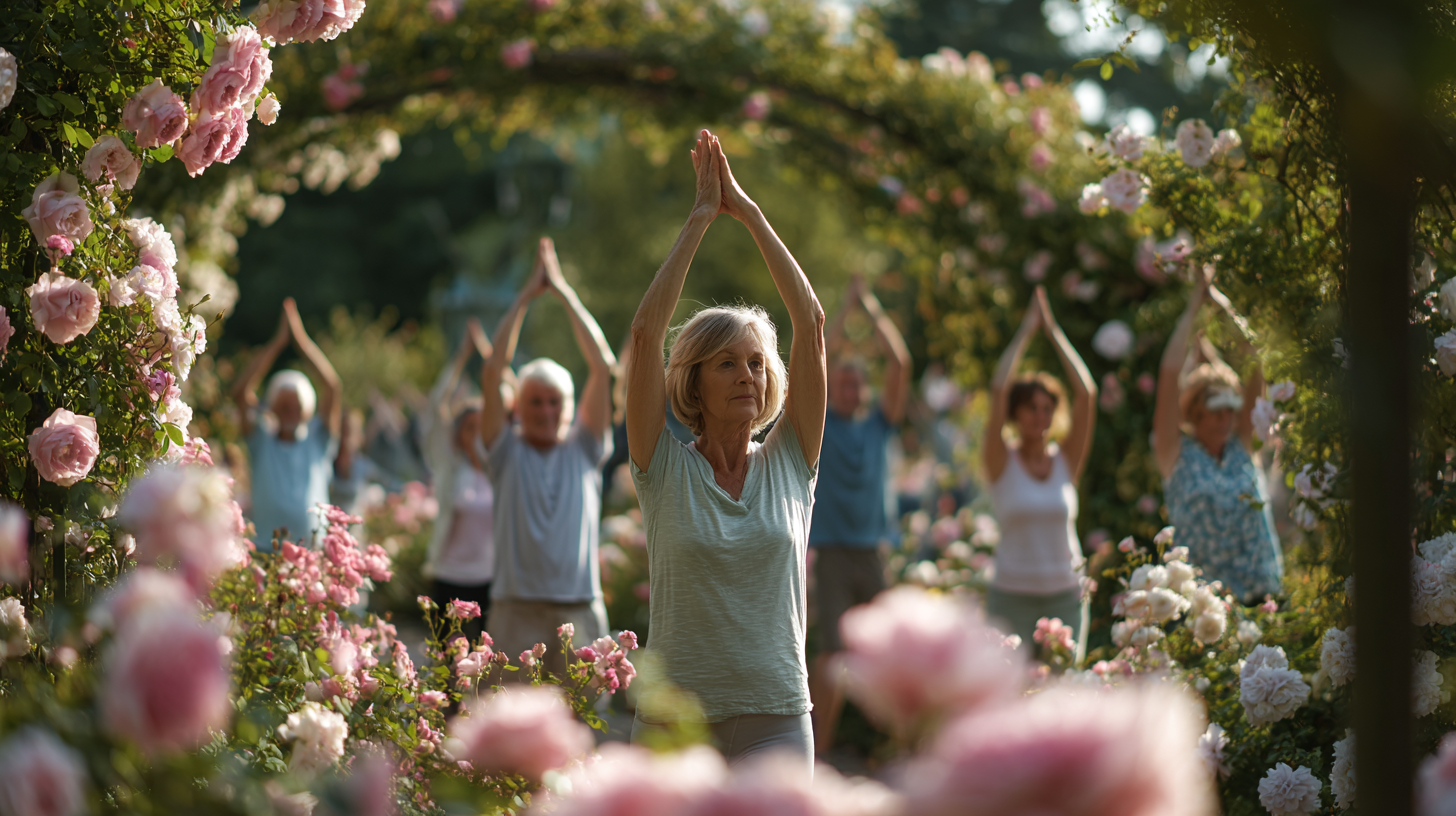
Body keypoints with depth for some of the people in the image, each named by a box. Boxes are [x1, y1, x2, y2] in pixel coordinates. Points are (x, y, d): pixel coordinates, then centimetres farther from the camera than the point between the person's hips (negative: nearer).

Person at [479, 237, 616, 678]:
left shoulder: (584, 449, 12)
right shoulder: (507, 451, 8)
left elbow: (603, 367, 4)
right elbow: (491, 374, -2)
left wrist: (564, 291, 4)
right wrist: (525, 297, -1)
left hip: (580, 612, 1)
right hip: (517, 610, -1)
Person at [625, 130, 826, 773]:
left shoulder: (789, 463, 5)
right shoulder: (665, 468, 1)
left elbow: (810, 320, 0)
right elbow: (645, 332, -8)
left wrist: (749, 213, 1)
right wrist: (700, 220, -5)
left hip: (776, 720, 0)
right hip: (672, 720, 0)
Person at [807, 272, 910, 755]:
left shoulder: (879, 426, 12)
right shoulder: (820, 425, 4)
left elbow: (899, 362, 4)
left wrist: (871, 307, 2)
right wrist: (846, 307, -1)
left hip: (874, 550, 4)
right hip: (833, 550, -4)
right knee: (832, 651, -11)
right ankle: (818, 745, -8)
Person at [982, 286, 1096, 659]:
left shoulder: (1067, 460, 4)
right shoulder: (1002, 462, -1)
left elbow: (1086, 394, -4)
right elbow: (998, 391, -11)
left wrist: (1053, 331, -3)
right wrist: (1026, 331, -7)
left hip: (1065, 596, 2)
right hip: (1011, 597, -2)